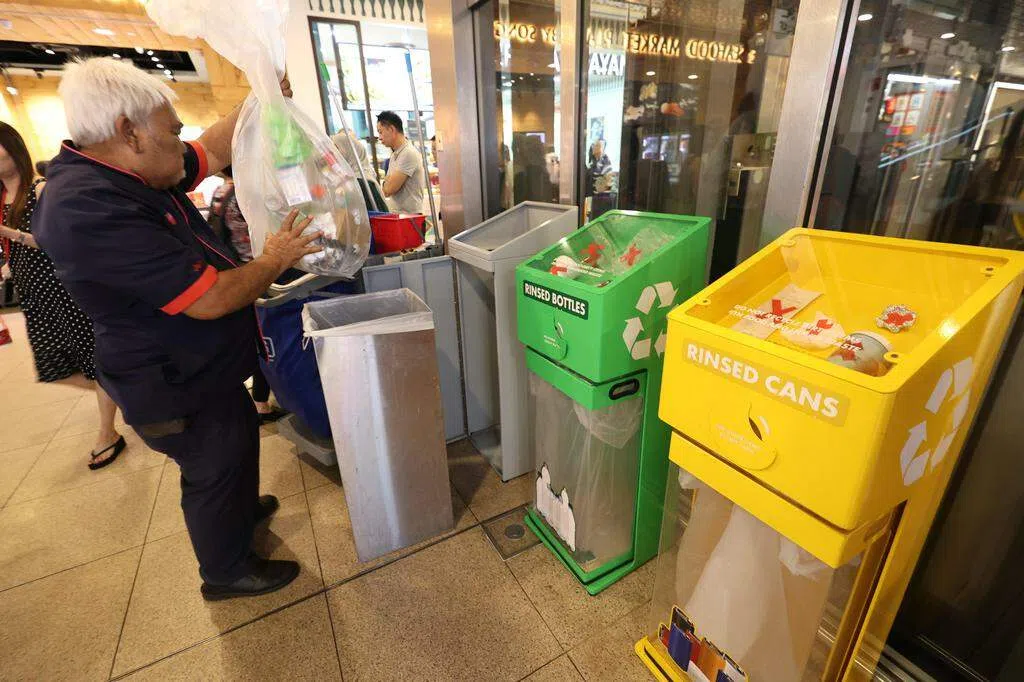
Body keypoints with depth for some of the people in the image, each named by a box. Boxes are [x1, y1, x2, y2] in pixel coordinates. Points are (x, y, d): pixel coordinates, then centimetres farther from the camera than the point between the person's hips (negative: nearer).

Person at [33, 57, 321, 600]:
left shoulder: (129, 176, 0)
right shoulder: (89, 209, -30)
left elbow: (214, 151, 12)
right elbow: (210, 299, -33)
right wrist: (275, 259, -19)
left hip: (203, 368, 10)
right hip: (176, 389, -10)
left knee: (239, 439, 28)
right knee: (214, 469, 10)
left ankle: (242, 511, 54)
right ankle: (226, 572, 36)